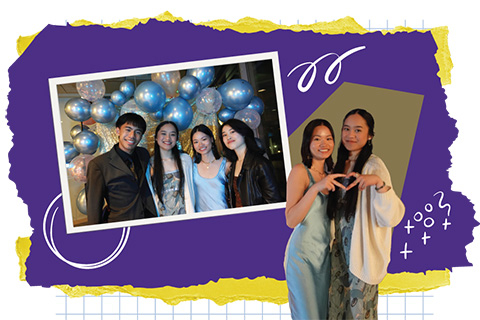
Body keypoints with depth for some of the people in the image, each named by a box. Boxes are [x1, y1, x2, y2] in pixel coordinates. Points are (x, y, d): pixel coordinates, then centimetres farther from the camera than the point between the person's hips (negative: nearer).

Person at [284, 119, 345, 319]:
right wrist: (316, 187, -28)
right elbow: (291, 220, -21)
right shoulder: (300, 171, -12)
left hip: (325, 252, 7)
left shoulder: (330, 173, 9)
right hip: (303, 253, -7)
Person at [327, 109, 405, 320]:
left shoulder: (373, 166, -18)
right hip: (341, 247, 7)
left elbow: (392, 217, -31)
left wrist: (379, 183, -42)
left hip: (363, 251, -7)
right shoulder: (341, 164, 5)